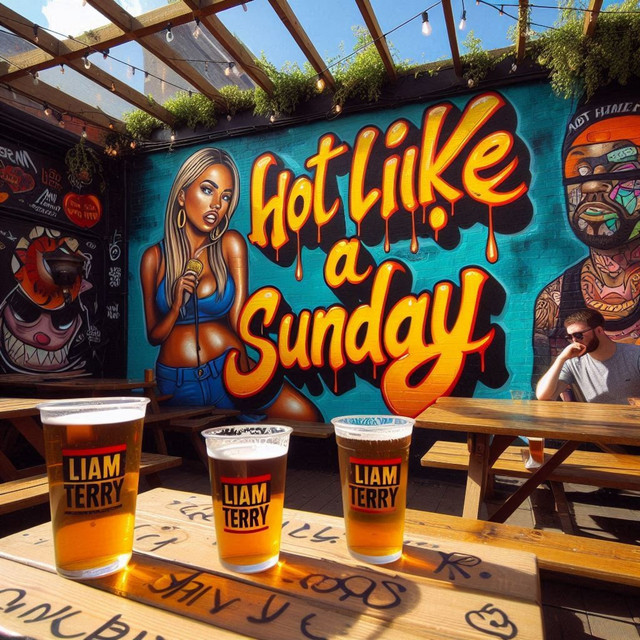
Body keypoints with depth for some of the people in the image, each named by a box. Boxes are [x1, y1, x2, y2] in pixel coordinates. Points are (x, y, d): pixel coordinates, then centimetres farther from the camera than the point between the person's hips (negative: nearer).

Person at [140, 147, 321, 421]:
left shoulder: (231, 244, -2)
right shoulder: (154, 257, 0)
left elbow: (238, 321, -7)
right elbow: (154, 336, 6)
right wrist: (176, 307, -13)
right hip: (177, 383, 1)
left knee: (307, 418, -12)